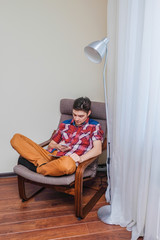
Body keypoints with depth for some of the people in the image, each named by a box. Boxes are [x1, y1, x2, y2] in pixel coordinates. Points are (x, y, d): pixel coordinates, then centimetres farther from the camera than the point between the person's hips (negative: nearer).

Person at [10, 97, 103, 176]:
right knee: (16, 138, -6)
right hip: (52, 155, 5)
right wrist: (58, 146, 0)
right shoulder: (64, 124, 22)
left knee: (67, 164, -45)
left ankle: (39, 168, -18)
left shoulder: (94, 126, 10)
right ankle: (41, 163, -23)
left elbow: (98, 149, -4)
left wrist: (81, 158, -22)